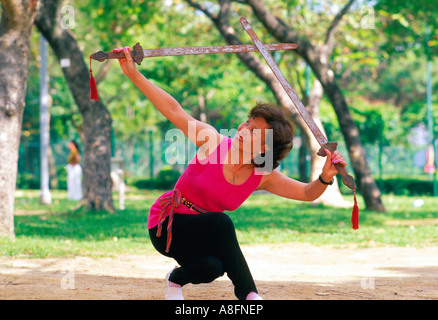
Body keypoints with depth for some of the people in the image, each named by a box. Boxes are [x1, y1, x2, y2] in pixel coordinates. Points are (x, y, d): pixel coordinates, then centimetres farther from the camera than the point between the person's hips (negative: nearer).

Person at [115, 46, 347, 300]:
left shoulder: (263, 177, -8)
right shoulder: (213, 142, -17)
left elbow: (306, 193, -5)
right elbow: (173, 110, -18)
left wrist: (325, 178, -28)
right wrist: (134, 74, -22)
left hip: (202, 235, 3)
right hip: (166, 224, -3)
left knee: (213, 267, -31)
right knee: (220, 222, -33)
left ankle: (179, 277, 3)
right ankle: (248, 294, -19)